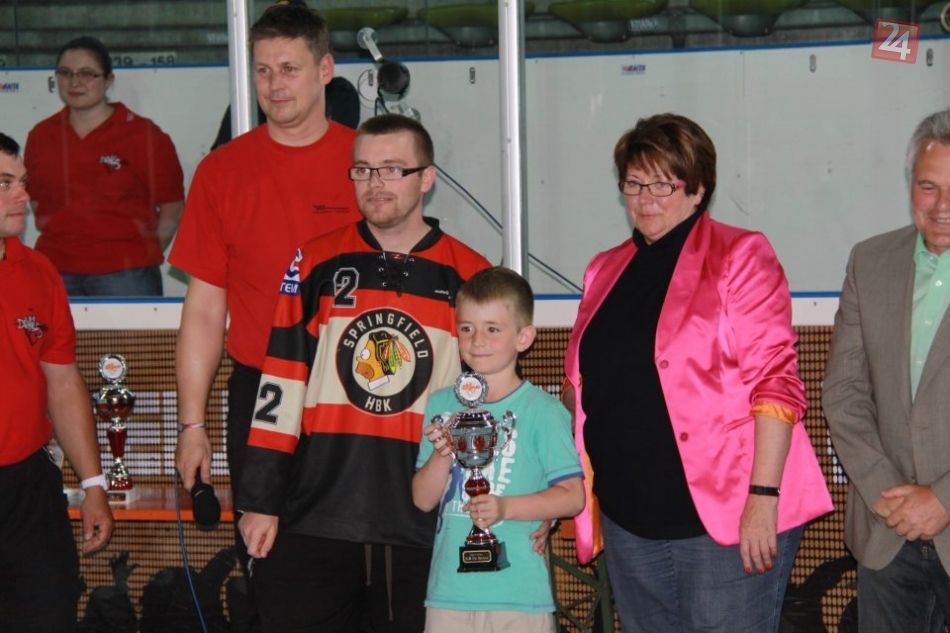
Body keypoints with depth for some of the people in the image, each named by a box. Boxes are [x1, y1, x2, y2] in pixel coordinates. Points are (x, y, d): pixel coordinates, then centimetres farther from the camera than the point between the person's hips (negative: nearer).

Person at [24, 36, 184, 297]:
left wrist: (145, 256, -2)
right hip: (56, 274, 3)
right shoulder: (40, 136, 12)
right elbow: (37, 202, 20)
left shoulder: (143, 135, 1)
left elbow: (171, 209, 2)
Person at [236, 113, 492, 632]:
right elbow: (279, 391, 4)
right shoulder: (316, 265, 5)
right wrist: (261, 501, 1)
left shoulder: (470, 278, 4)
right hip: (313, 523, 0)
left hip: (426, 529, 0)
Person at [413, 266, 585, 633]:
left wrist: (506, 507, -19)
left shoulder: (541, 409, -4)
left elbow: (572, 496, -6)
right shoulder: (442, 404, 9)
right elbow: (423, 499, 8)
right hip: (449, 590, 4)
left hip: (520, 592, -4)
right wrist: (442, 454, -11)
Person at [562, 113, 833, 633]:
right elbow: (583, 382, 19)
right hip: (628, 524, 6)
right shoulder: (605, 271, 12)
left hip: (727, 521, -6)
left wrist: (763, 498, -19)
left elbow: (775, 382, -12)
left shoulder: (739, 257, -5)